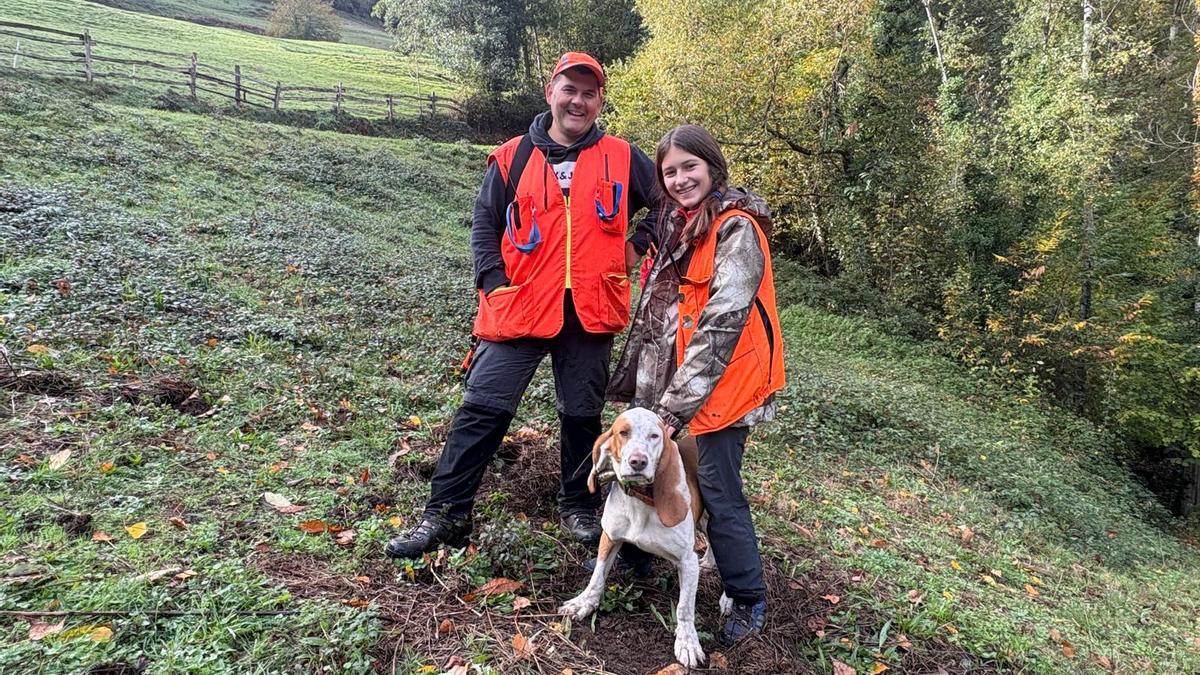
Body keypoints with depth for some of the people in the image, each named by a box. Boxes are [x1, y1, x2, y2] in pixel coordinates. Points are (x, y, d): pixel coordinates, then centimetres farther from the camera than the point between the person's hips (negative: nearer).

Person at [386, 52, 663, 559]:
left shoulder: (623, 158, 6)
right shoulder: (513, 157, 5)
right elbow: (484, 226, 7)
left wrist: (637, 245, 3)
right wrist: (495, 286, -5)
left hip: (591, 312, 1)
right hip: (520, 308, 0)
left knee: (582, 415, 12)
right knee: (483, 409, -1)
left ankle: (579, 508, 30)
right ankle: (445, 514, 9)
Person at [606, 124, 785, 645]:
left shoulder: (737, 231, -13)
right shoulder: (679, 226, 12)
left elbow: (720, 326, -20)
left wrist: (676, 406, -21)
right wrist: (630, 377, 16)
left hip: (713, 388, -7)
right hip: (664, 384, 7)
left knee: (717, 494, 0)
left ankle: (749, 600, 21)